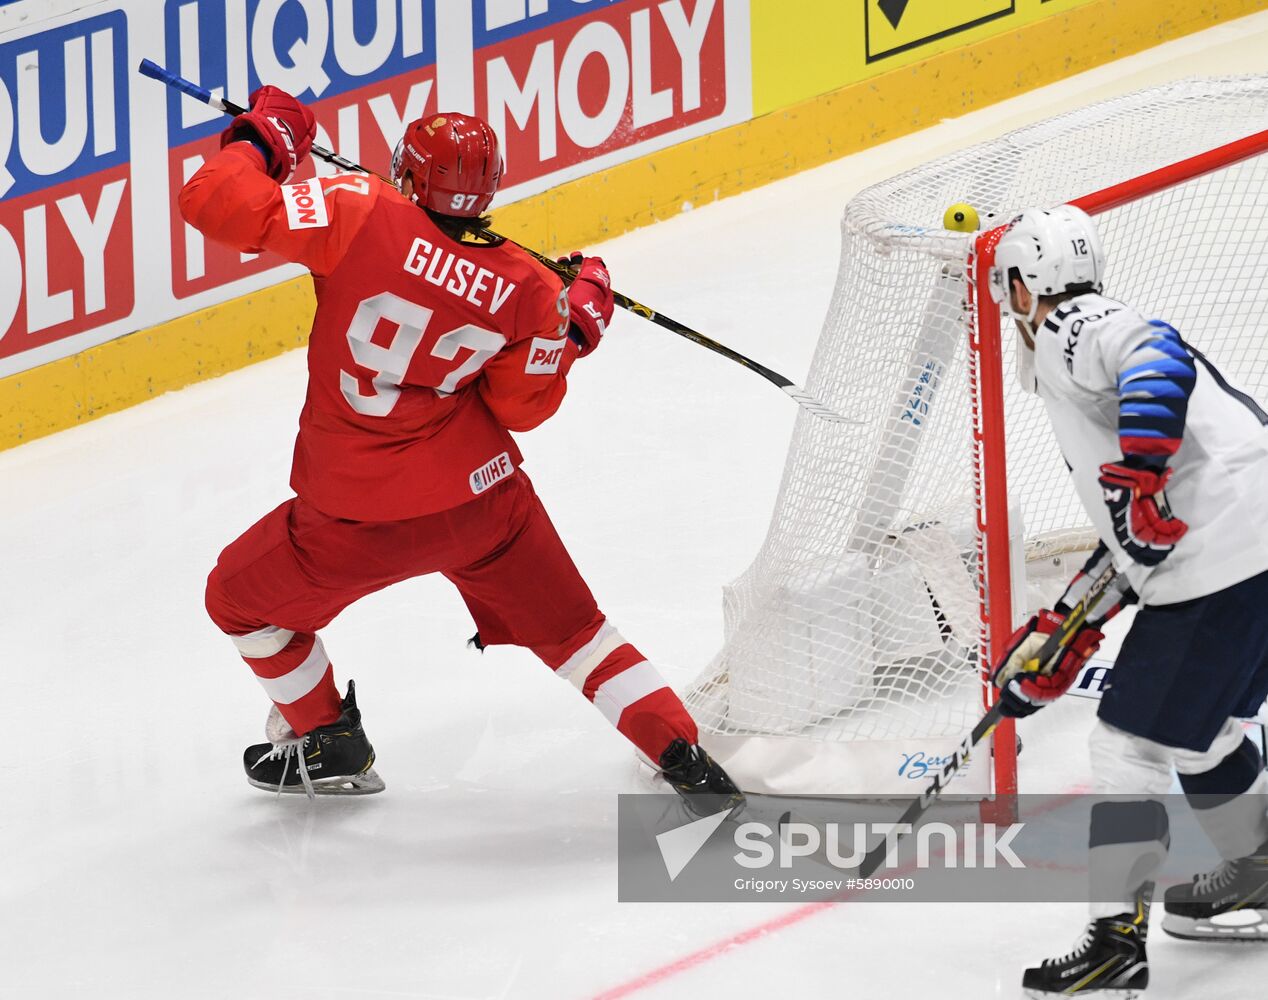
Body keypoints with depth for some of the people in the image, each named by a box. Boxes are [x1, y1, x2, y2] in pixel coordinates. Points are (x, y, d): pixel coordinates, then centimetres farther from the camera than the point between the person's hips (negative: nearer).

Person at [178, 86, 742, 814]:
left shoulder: (361, 215, -17)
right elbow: (522, 407, 3)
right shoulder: (523, 290, -7)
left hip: (361, 517, -3)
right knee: (571, 628, 20)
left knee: (242, 598, 25)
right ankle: (684, 758, 13)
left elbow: (215, 203, -19)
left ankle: (328, 747, 36)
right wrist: (573, 331, 14)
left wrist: (260, 140, 0)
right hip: (483, 496, 3)